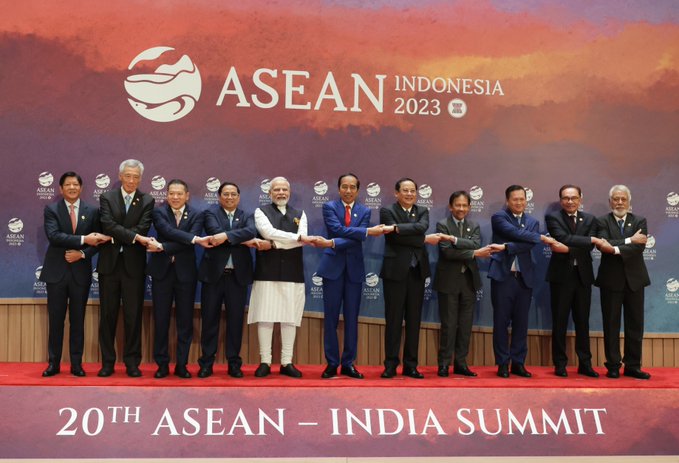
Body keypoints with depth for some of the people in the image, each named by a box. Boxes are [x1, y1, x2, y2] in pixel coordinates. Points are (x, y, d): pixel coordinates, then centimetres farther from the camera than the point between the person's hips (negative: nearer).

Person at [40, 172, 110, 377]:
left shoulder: (92, 211, 6)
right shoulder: (51, 210, 0)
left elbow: (97, 240, 5)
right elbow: (53, 236, -15)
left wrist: (82, 254, -12)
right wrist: (83, 239, -21)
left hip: (81, 271, 1)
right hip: (57, 271, -1)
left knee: (78, 320, 6)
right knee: (56, 319, 3)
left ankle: (76, 364, 12)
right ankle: (54, 363, 11)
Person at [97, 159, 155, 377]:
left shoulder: (147, 201, 4)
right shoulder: (107, 198, 4)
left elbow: (142, 229, -8)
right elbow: (108, 225, -12)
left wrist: (116, 237, -13)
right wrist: (134, 237, -21)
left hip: (133, 265, 0)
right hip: (109, 263, 1)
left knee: (133, 315, 2)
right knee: (108, 314, 5)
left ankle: (132, 363, 10)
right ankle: (107, 363, 13)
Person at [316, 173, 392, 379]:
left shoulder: (364, 211, 9)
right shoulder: (329, 207, 3)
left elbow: (358, 239, -6)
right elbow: (338, 229, -15)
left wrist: (335, 243, -20)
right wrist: (368, 231, -21)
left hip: (354, 268, 2)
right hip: (333, 267, -2)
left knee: (352, 318, 4)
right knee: (331, 317, 0)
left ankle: (348, 363, 11)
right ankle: (332, 363, 6)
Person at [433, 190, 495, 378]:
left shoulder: (474, 226, 10)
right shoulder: (442, 225, -3)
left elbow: (475, 245, -10)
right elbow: (447, 251, -16)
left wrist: (454, 239, -21)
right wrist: (474, 253, -15)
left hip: (469, 281, 4)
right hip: (449, 281, -4)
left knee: (466, 325, 6)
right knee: (448, 324, -2)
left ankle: (460, 363, 13)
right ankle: (444, 364, 6)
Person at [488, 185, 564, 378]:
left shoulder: (532, 222, 12)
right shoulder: (499, 217, 2)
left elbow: (529, 245, -6)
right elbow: (514, 233, -16)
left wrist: (505, 247, -19)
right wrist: (542, 238, -14)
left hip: (524, 277, 4)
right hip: (503, 276, -3)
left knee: (521, 322, 6)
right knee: (501, 322, 0)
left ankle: (518, 363, 13)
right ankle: (503, 364, 7)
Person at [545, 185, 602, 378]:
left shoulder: (589, 219, 9)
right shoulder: (552, 218, -2)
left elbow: (588, 247, -5)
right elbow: (563, 239, -18)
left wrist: (568, 248, -18)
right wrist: (592, 239, -18)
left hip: (583, 275, 3)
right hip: (561, 275, -3)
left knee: (583, 321, 8)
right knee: (559, 322, 3)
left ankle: (585, 363, 14)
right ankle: (560, 364, 9)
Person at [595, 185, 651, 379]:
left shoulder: (639, 221, 5)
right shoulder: (602, 222, 1)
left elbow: (639, 247, -12)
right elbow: (603, 246, -17)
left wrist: (616, 249, -23)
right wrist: (629, 240, -21)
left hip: (634, 279, 2)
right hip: (611, 279, -2)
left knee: (635, 325, 5)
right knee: (611, 325, 3)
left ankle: (633, 366, 13)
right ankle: (613, 366, 11)